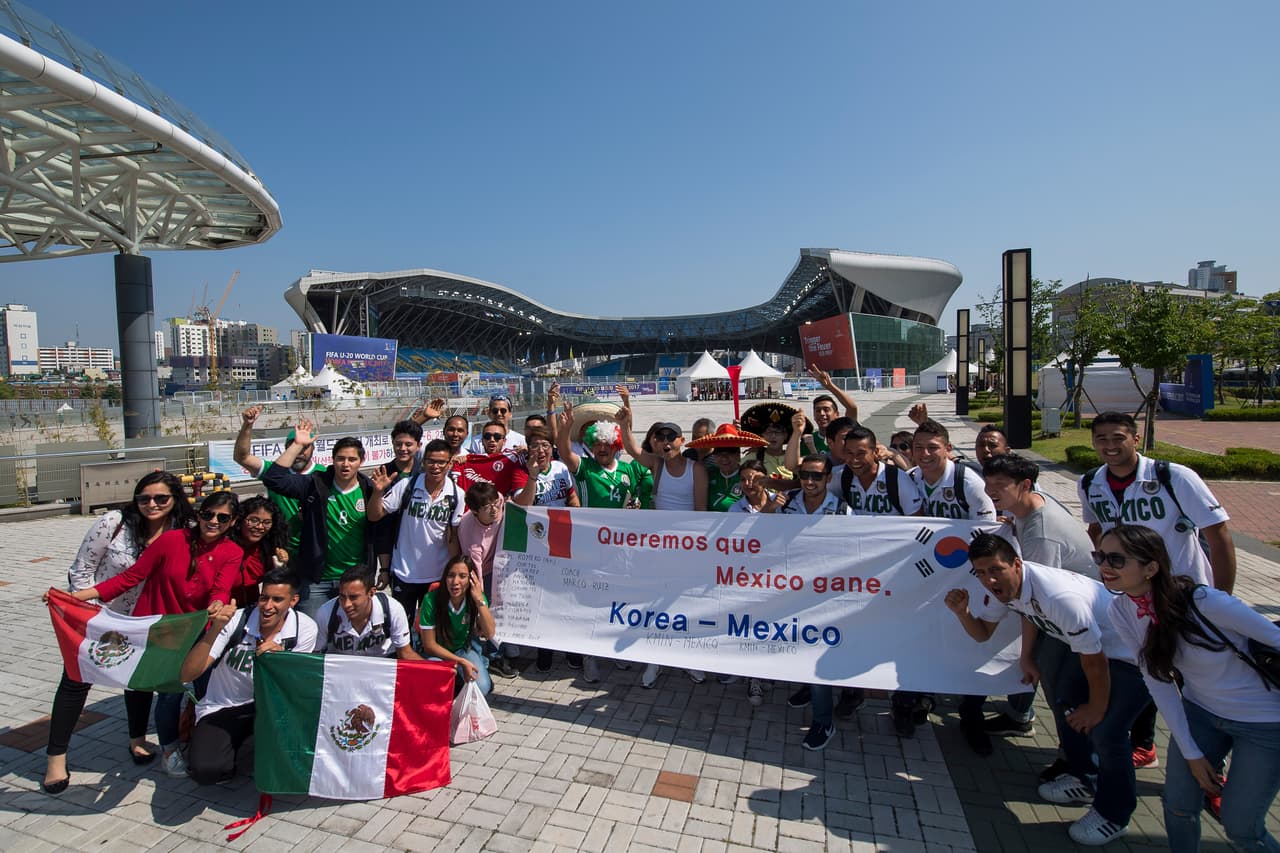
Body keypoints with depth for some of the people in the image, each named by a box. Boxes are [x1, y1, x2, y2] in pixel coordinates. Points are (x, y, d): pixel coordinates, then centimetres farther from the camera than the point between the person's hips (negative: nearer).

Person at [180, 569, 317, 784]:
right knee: (205, 770, -26)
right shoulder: (234, 621, -18)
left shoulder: (305, 628, -14)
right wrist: (216, 629, -35)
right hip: (222, 709, -1)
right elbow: (188, 675, -22)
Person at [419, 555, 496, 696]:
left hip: (466, 648, 1)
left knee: (481, 687, -22)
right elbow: (429, 645, -17)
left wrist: (480, 600, -34)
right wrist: (461, 662, -23)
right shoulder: (431, 600, -25)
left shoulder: (477, 597, -17)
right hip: (438, 652, -1)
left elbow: (489, 634, -26)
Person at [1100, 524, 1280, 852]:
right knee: (1179, 807, 6)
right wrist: (1190, 753, -5)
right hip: (1199, 712, 4)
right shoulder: (1121, 610, -17)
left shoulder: (1204, 602, -34)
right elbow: (1158, 682, -8)